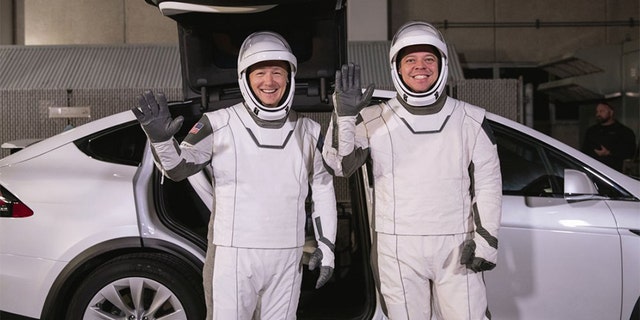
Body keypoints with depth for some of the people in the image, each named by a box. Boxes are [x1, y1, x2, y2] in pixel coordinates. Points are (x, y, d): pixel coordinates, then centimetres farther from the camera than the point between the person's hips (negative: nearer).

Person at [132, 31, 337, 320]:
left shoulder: (308, 132, 5)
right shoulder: (220, 124, -6)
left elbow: (323, 190, 12)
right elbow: (179, 168, -10)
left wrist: (326, 245, 9)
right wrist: (161, 139, -31)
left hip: (287, 258, 4)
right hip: (232, 254, -3)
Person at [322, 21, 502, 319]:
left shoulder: (471, 120, 4)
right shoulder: (374, 120, 0)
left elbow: (488, 181, 5)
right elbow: (339, 165, -10)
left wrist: (485, 239, -1)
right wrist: (344, 114, -23)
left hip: (456, 247, 1)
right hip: (399, 250, 0)